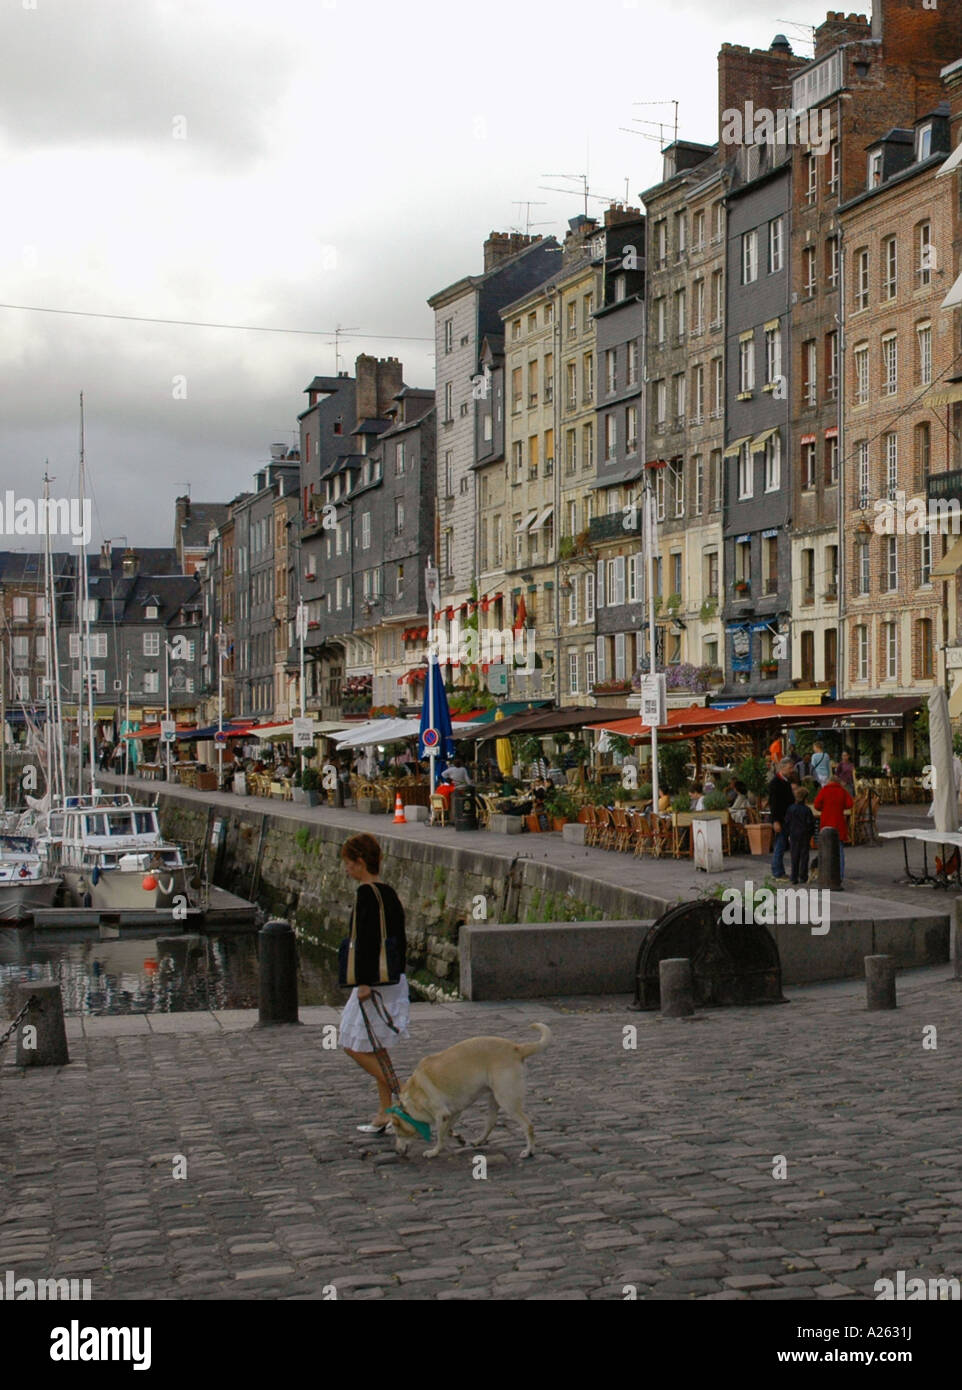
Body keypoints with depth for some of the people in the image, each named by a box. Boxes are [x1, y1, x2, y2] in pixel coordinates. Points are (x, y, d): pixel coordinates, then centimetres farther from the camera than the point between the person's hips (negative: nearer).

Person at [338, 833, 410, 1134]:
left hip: (375, 983, -9)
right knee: (376, 1048, 14)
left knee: (355, 1046, -1)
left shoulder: (367, 894, -16)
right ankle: (386, 1114, 17)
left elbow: (366, 940, -22)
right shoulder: (389, 892, 12)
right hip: (394, 981, 9)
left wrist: (364, 981, -21)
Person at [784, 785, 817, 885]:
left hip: (794, 836, 3)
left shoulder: (790, 809, -1)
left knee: (794, 858, 7)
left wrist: (788, 835, 12)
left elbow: (787, 823, 3)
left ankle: (794, 878, 5)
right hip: (805, 836, -2)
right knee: (804, 857, 5)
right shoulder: (807, 810, -11)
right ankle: (803, 877, 6)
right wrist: (811, 835, 3)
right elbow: (810, 823, -9)